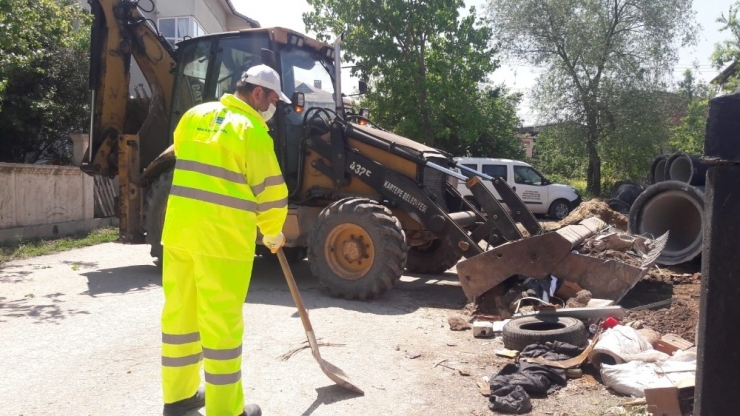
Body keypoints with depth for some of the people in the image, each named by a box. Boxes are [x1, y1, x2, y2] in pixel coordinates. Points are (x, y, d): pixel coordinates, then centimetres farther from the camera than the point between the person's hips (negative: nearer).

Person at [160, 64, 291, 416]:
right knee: (220, 319, 1)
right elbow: (269, 190, -8)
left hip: (180, 227, 7)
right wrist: (273, 233, 7)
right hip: (222, 235, -7)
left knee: (180, 310, 15)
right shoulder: (251, 130, -9)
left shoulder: (195, 116, 11)